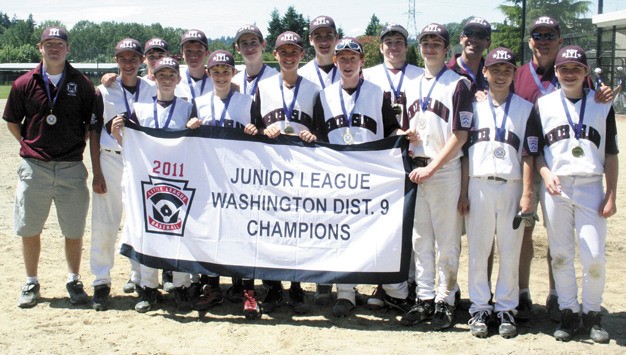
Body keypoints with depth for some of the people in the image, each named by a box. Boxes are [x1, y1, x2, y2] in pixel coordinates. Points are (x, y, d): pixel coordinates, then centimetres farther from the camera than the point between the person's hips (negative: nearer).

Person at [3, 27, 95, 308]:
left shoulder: (82, 84, 1)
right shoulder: (24, 84, 2)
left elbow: (92, 125, 7)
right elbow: (12, 122, 12)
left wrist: (77, 148, 1)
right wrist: (31, 147, 5)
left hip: (71, 169, -1)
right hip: (33, 168, 1)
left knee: (74, 231, 6)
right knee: (29, 230, 7)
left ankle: (74, 281, 23)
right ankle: (31, 283, 22)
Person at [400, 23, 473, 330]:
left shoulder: (458, 84, -3)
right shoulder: (412, 86, 16)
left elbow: (460, 135, -10)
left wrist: (431, 167, -14)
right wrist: (411, 163, 2)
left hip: (445, 169, -5)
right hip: (416, 171, 6)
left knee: (447, 240, -1)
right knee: (420, 239, 9)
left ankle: (445, 300, 7)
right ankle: (424, 298, 16)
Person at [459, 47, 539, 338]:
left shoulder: (525, 109, 7)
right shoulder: (473, 106, 10)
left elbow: (528, 155, 2)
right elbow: (465, 152, 8)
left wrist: (527, 194, -6)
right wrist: (463, 193, 2)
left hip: (511, 187, -1)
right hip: (478, 186, 1)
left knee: (510, 251, 2)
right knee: (478, 249, 2)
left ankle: (506, 308, 12)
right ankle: (480, 308, 11)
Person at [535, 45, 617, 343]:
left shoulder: (602, 106, 8)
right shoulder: (544, 105, 8)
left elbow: (611, 154, 8)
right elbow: (534, 150, 8)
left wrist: (611, 195, 1)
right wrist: (547, 174, -12)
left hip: (591, 187, 0)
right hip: (556, 188, 1)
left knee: (595, 256, -5)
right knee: (560, 255, 4)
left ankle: (592, 313, 12)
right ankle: (569, 313, 16)